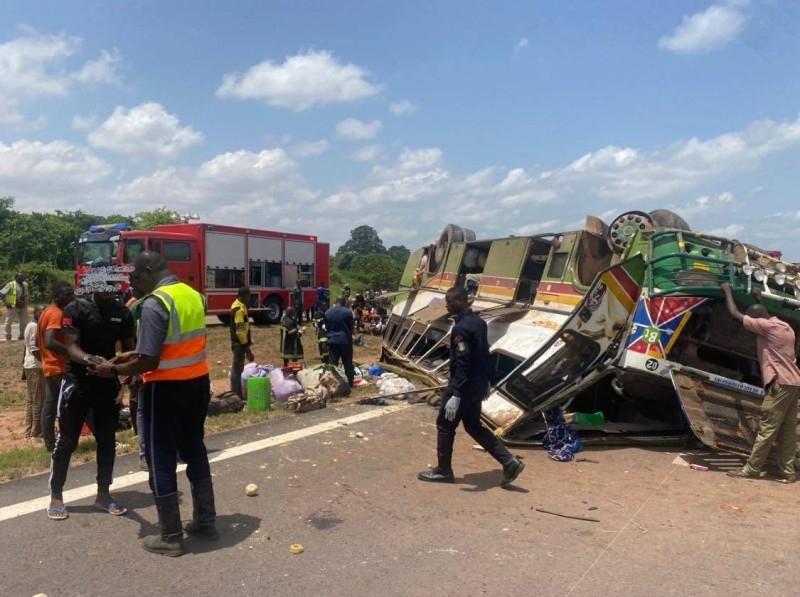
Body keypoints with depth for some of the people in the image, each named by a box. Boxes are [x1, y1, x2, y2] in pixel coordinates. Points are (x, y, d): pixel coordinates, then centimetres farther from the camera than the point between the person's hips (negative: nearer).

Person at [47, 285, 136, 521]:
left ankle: (103, 495, 21)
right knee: (67, 441, 4)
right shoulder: (76, 308, -9)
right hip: (77, 382, -3)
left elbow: (128, 348, 8)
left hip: (108, 383, 4)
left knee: (107, 440, 9)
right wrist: (89, 359, -37)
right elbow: (71, 347, -16)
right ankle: (56, 496, 17)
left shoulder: (123, 313, 2)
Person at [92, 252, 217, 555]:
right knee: (195, 452, 18)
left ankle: (171, 537, 15)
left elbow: (149, 362, -20)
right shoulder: (193, 295, 6)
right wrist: (134, 355, 17)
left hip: (166, 389, -8)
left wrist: (114, 369, -4)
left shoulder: (154, 304, -19)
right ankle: (205, 521, 28)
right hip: (197, 383, 8)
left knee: (162, 462, 6)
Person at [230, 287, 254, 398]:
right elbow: (240, 330, -24)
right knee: (238, 368, -5)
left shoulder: (238, 306, 14)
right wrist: (247, 346, -22)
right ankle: (237, 395, -1)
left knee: (237, 367, 16)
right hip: (240, 343, -10)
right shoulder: (240, 308, -19)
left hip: (238, 342, 10)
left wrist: (247, 344, 22)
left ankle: (235, 393, 24)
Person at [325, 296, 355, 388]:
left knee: (333, 363, 6)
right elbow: (351, 327, -3)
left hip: (332, 340, 3)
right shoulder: (348, 312, -12)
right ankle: (350, 382, 15)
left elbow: (326, 326, 10)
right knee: (348, 363, 8)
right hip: (345, 340, -3)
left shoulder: (328, 312, 3)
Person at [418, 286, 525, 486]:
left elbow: (462, 364, -26)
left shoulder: (461, 328, -21)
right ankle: (509, 462, 14)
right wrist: (486, 381, 24)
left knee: (445, 426, 8)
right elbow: (485, 355, 15)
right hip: (477, 386, 9)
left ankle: (443, 471, 21)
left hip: (463, 387, -9)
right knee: (474, 426, 18)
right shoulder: (479, 322, 8)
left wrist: (455, 395, -27)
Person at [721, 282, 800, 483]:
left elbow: (735, 314, -6)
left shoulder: (766, 326, -10)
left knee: (767, 428, -6)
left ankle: (752, 469, -3)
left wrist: (727, 290, 6)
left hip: (780, 383, -9)